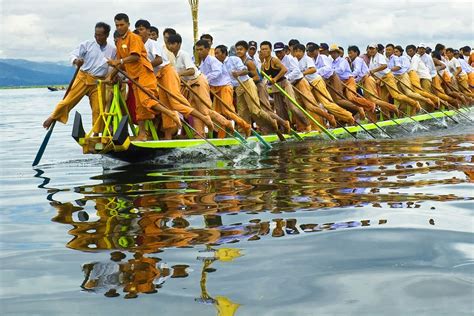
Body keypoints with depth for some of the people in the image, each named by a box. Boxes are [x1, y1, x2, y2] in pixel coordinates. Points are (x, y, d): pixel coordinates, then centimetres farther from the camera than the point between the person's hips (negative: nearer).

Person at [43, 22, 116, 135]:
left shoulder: (112, 50, 6)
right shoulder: (87, 44, 0)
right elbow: (74, 54, -5)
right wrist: (76, 61, -28)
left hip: (98, 83, 2)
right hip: (83, 78, -2)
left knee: (98, 109, -2)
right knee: (68, 101, -5)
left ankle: (96, 134, 9)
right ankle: (52, 118, 12)